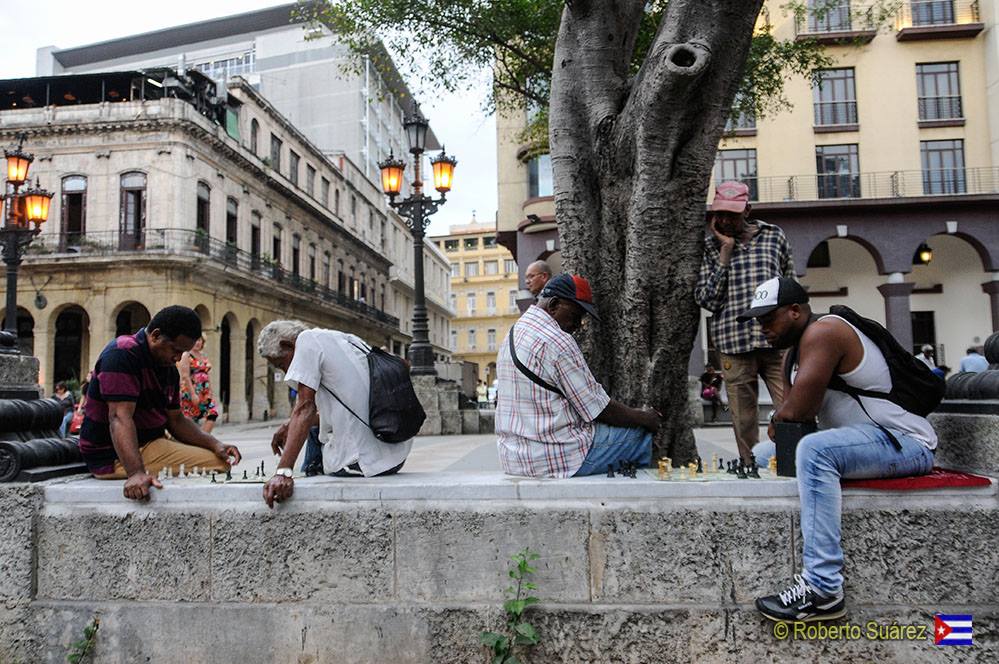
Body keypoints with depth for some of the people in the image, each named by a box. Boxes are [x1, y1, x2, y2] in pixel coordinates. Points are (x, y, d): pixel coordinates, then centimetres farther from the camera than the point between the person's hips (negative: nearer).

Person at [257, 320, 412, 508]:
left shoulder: (308, 339, -5)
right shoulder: (348, 340, 17)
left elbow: (305, 407, -15)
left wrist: (284, 471, -19)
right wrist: (293, 426, 18)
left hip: (364, 462, -9)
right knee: (315, 429, 31)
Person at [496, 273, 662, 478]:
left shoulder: (514, 332, 12)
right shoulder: (557, 341, -18)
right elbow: (600, 409, -14)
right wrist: (644, 418, 3)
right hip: (557, 458, -10)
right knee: (641, 434, 5)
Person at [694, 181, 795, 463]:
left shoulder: (774, 236, 12)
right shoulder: (709, 247, 8)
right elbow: (707, 300, -3)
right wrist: (725, 252, -4)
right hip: (734, 345, -1)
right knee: (744, 423, 4)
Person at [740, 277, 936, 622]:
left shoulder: (822, 331, -19)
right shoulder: (802, 344, 12)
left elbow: (797, 410, -27)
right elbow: (794, 410, 12)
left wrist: (777, 420, -5)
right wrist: (783, 421, -10)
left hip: (905, 442, -11)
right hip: (869, 440, 11)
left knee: (814, 450, -38)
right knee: (763, 454, 14)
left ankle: (823, 588, -37)